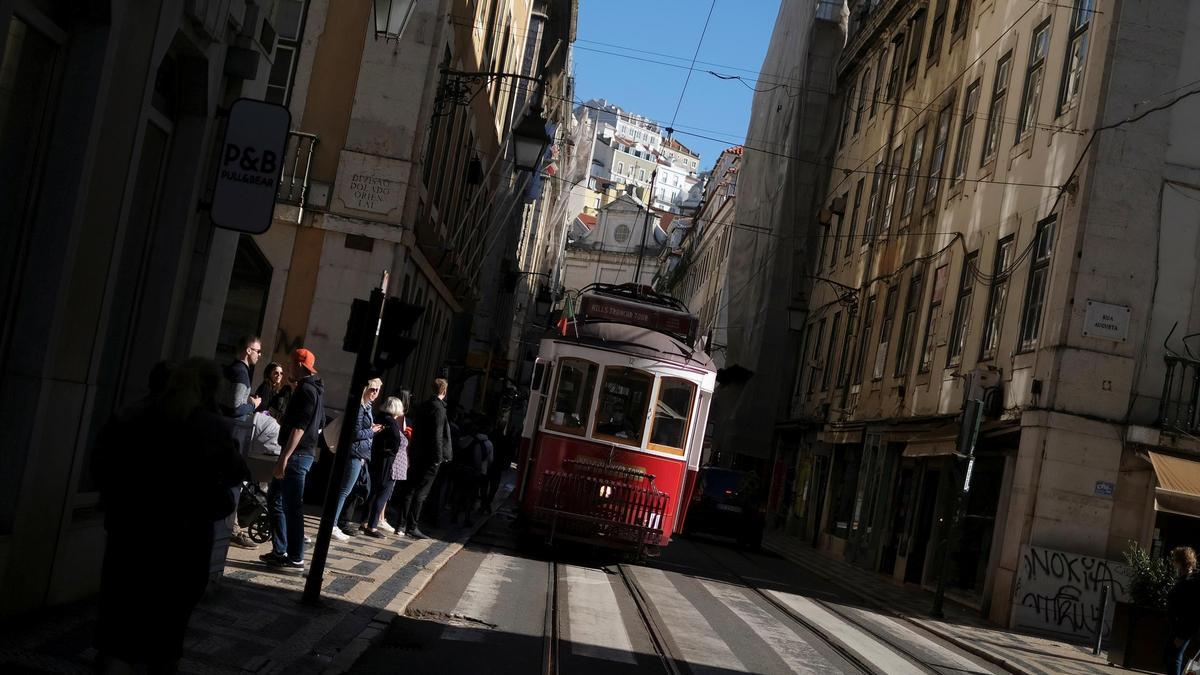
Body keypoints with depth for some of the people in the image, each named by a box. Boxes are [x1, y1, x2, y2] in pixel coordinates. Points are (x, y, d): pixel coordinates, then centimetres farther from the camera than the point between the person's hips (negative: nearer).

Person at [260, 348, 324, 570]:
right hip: (306, 452, 10)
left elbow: (299, 427, -21)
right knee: (275, 497, 15)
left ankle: (295, 557, -3)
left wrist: (284, 457, -24)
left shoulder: (305, 389, -13)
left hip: (297, 454, -10)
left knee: (292, 506, -6)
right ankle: (280, 550, 17)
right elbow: (318, 425, 23)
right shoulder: (316, 389, 16)